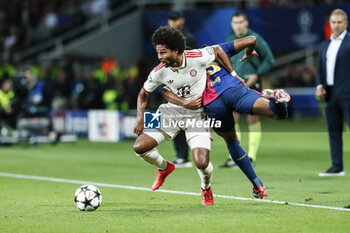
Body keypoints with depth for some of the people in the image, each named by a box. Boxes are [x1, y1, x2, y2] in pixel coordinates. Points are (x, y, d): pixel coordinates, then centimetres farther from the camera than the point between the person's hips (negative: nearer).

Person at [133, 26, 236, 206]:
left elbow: (217, 50, 0)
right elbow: (144, 93, 4)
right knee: (139, 147, -11)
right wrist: (140, 118, -9)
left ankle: (206, 188, 21)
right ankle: (165, 167, 23)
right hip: (171, 111, 3)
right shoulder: (159, 72, -14)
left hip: (197, 114, -3)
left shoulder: (197, 58, -22)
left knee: (202, 164, -18)